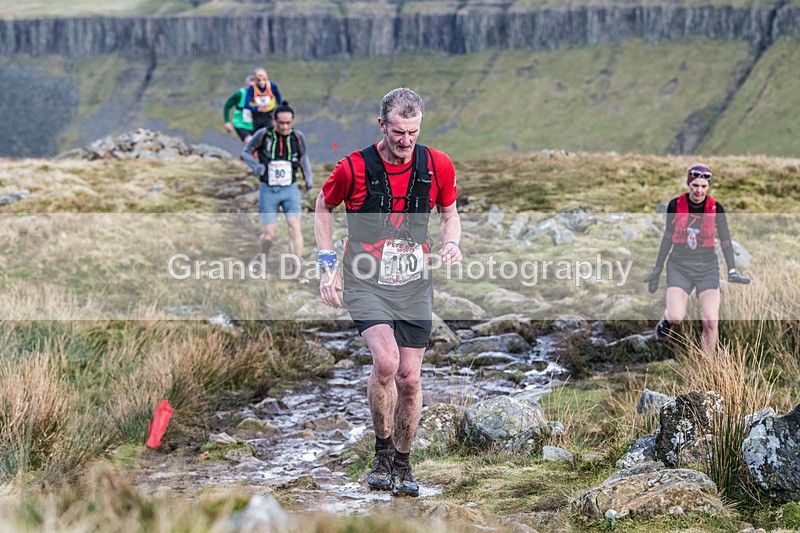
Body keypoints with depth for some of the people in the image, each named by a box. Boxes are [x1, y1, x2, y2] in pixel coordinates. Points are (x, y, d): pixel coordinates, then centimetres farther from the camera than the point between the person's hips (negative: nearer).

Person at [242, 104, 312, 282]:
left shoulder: (297, 136, -4)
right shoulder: (263, 135, -11)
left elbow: (303, 156, 15)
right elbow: (246, 152, 3)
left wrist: (308, 177, 4)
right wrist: (255, 166, -16)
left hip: (290, 189, 1)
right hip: (268, 191, -1)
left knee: (295, 227, -14)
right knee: (268, 234, -2)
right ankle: (263, 256, 32)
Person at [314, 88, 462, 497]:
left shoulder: (438, 166, -4)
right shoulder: (354, 168, -11)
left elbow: (449, 213, 15)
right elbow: (323, 207, 7)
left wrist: (451, 244, -6)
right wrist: (328, 265, 1)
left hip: (414, 286, 3)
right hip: (365, 282, -3)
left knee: (409, 377, 4)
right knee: (386, 361, -24)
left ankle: (402, 463, 23)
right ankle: (382, 451, -3)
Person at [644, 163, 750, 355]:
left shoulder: (716, 208, -4)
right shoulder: (675, 205, -3)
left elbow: (725, 240, -1)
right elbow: (668, 237, 7)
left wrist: (732, 271, -11)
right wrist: (657, 269, 12)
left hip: (707, 267, 0)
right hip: (679, 265, 0)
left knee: (710, 321, -13)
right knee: (676, 318, -17)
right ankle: (667, 320, 22)